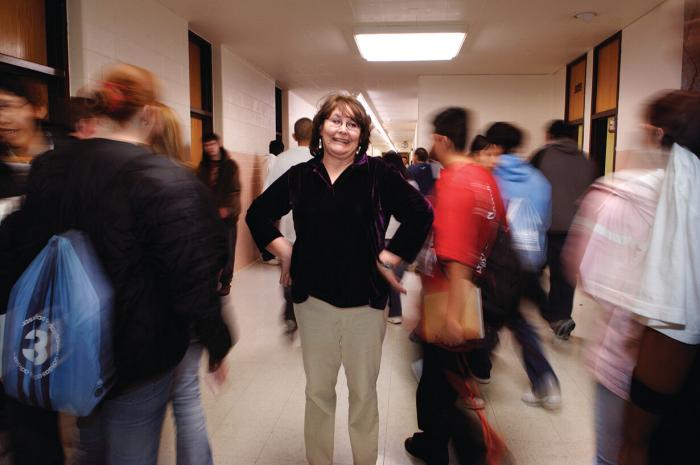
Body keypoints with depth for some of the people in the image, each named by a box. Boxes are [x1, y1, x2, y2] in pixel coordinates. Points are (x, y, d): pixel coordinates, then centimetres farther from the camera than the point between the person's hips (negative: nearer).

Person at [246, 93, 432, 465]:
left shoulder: (377, 174, -5)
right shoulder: (299, 176, 3)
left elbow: (421, 214, -7)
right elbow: (258, 214, 14)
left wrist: (389, 258, -9)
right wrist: (284, 252, 4)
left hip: (365, 301, -2)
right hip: (313, 299, 2)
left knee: (363, 392, 13)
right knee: (317, 391, 16)